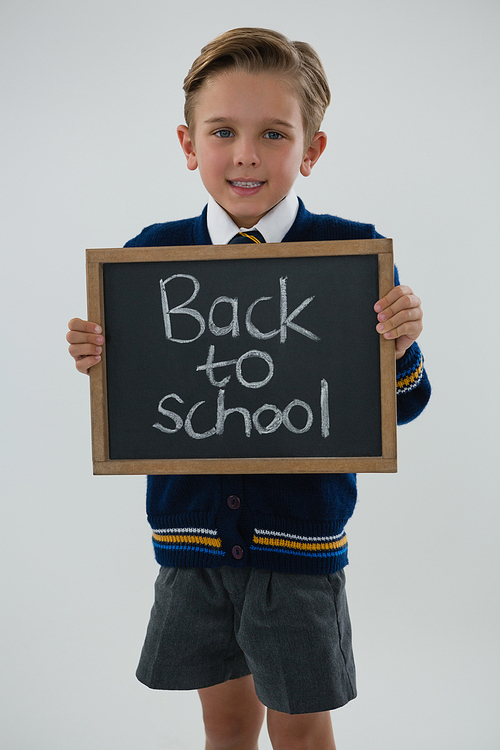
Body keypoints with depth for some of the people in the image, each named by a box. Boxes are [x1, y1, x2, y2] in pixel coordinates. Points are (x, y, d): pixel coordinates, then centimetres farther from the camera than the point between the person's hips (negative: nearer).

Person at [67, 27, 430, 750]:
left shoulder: (354, 253, -10)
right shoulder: (150, 255, -3)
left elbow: (395, 407, -4)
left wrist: (400, 344, -24)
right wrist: (101, 361, -16)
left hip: (300, 533, -2)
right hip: (191, 529, 2)